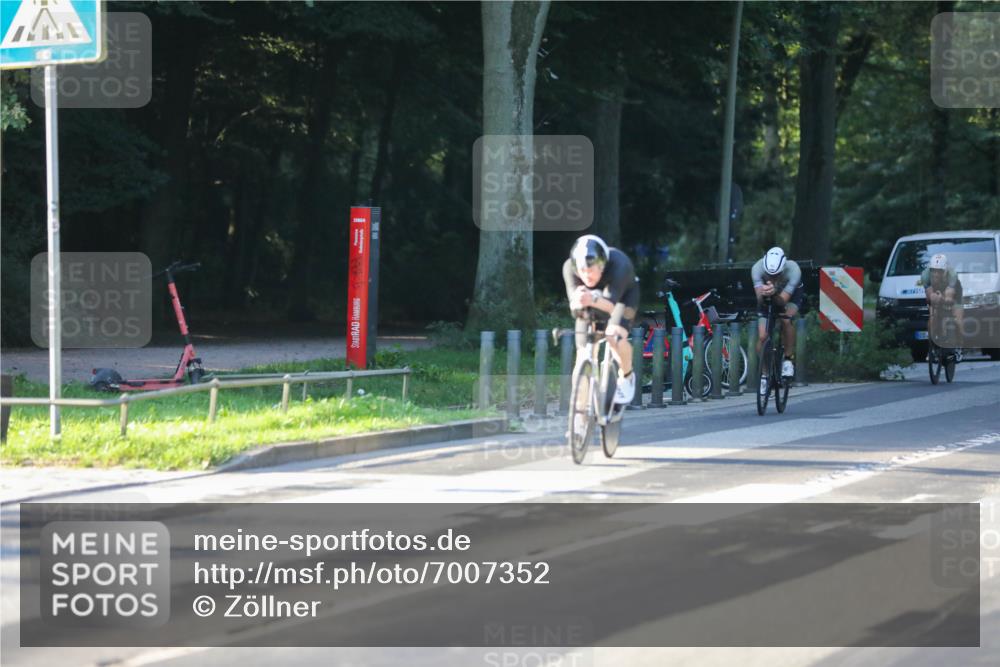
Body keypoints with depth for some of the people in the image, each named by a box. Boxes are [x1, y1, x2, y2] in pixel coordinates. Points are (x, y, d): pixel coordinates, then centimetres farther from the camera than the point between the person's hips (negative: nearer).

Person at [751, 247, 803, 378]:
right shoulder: (757, 268, -34)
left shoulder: (793, 270, -38)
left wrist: (773, 294, -61)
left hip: (791, 294, -1)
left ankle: (789, 358, -14)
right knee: (762, 336, -12)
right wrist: (763, 293, -60)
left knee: (786, 318, -33)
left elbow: (783, 300, -40)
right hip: (767, 299, 1)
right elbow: (759, 298, -38)